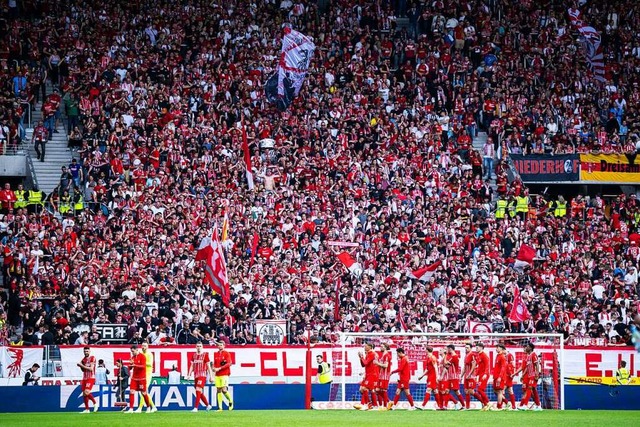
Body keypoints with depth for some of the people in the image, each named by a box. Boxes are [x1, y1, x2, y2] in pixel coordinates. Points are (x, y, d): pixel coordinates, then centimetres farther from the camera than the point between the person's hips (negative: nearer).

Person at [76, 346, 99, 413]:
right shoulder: (84, 359, 16)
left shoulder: (92, 358, -6)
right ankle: (87, 409, 10)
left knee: (86, 392, -22)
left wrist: (82, 366, -13)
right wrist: (81, 365, 0)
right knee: (84, 394, 4)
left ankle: (95, 403, -7)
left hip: (91, 378, -7)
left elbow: (91, 369, -13)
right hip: (84, 378, 7)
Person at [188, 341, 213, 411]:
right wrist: (189, 374, 5)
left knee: (198, 390, -17)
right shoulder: (194, 355, 13)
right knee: (200, 393, 11)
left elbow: (208, 366, -1)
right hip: (196, 376, 6)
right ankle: (208, 405, 28)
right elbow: (192, 366, 16)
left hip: (202, 375, -6)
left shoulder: (205, 354, -2)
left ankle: (195, 408, -20)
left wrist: (211, 376, -3)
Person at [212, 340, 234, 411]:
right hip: (217, 375, 5)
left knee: (224, 390, -15)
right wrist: (214, 368, -3)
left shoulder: (226, 353, -2)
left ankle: (230, 401, 10)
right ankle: (220, 407, 4)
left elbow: (229, 363, -10)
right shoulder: (216, 354, 14)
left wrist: (219, 368, -15)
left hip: (224, 374, -5)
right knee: (218, 391, 2)